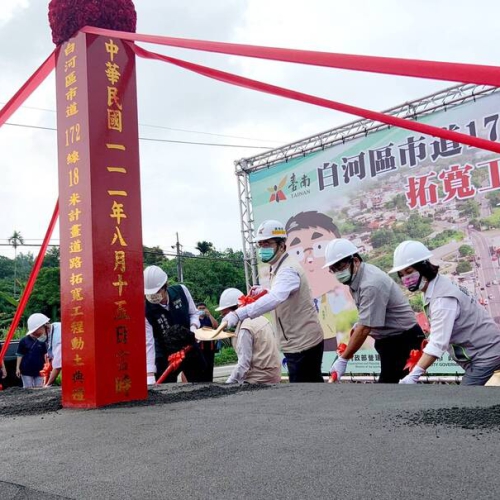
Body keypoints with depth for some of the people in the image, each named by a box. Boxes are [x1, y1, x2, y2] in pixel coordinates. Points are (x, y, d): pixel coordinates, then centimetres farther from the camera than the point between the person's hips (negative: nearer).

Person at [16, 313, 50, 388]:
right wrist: (18, 368, -4)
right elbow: (19, 355, -1)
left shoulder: (42, 341, 1)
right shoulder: (24, 341, -5)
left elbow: (45, 355, 7)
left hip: (39, 371, 2)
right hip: (26, 371, -2)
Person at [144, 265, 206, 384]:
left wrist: (193, 328, -17)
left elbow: (194, 313, 4)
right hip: (166, 357, -2)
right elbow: (148, 344, -23)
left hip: (190, 351, 3)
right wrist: (150, 375, -29)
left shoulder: (181, 291, -13)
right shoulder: (146, 310, -20)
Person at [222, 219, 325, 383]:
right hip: (303, 340, 10)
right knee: (313, 381, 20)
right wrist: (263, 291, 8)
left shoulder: (288, 269, -21)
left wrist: (239, 313, -48)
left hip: (301, 343, -10)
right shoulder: (278, 267, 11)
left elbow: (275, 299, -40)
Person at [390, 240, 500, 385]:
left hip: (484, 352, -10)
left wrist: (413, 376, -43)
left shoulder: (443, 298, -28)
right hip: (477, 351, 10)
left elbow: (438, 343, -37)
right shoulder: (435, 288, 1)